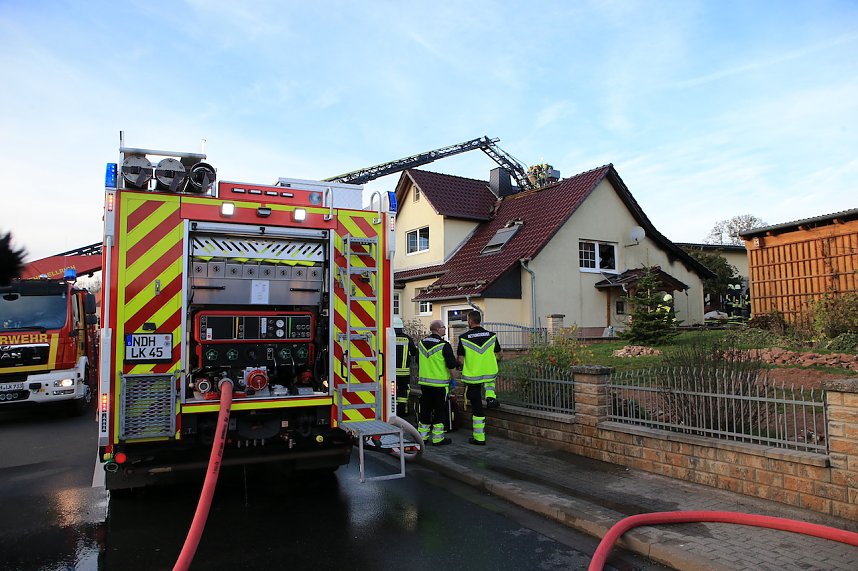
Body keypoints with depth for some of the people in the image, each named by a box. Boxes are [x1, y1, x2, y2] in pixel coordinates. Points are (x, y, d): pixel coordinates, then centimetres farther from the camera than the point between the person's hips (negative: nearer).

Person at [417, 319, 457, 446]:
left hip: (424, 382, 6)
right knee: (439, 410, 2)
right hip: (440, 383, -6)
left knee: (425, 409, 12)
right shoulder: (444, 346, -13)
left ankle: (422, 435, 17)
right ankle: (438, 438, 5)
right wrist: (452, 378, 2)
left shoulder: (421, 344, 6)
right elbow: (452, 365, -13)